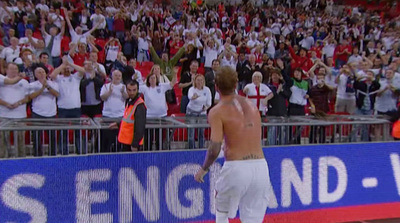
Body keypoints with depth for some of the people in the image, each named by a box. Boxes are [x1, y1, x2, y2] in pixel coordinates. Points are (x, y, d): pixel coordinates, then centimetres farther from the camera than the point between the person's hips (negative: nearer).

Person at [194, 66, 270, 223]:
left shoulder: (217, 112, -4)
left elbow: (214, 149, -12)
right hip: (260, 166, 4)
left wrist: (203, 169, 4)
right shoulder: (251, 105, 13)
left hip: (236, 168, -4)